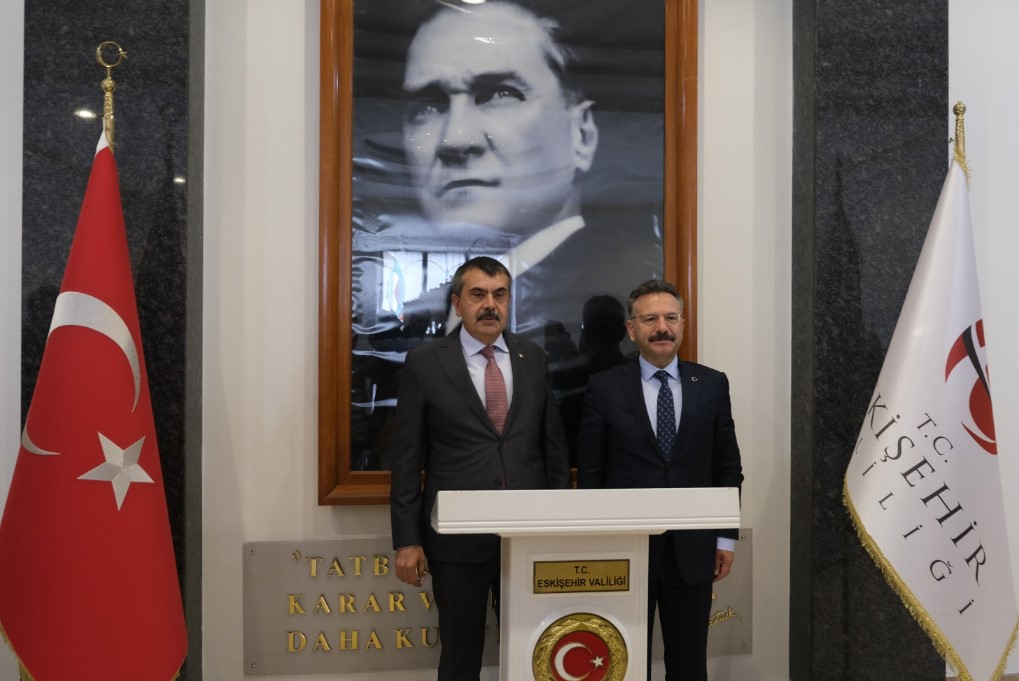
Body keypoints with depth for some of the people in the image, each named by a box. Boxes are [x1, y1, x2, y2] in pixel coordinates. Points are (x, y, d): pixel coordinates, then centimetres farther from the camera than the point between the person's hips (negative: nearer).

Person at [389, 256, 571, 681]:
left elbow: (554, 445, 10)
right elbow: (406, 457, -3)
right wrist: (406, 540, -5)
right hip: (458, 538, -2)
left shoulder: (533, 359, 6)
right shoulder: (424, 363, -3)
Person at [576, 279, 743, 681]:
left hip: (692, 549, 2)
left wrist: (726, 538, 3)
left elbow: (728, 466, 6)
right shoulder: (604, 387, -2)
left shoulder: (712, 384, 4)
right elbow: (590, 472, 0)